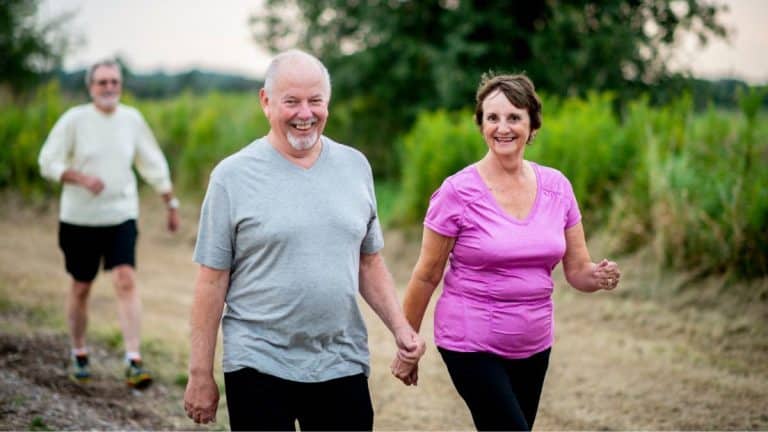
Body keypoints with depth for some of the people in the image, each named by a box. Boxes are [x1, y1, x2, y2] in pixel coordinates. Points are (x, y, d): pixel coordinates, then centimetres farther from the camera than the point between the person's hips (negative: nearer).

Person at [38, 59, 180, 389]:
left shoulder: (132, 119, 3)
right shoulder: (74, 120, -6)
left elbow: (154, 165, 13)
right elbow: (48, 163, -6)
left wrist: (171, 204, 16)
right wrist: (82, 178, -21)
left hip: (121, 216, 1)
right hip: (80, 217, -1)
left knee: (126, 281, -14)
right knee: (81, 288, 10)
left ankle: (133, 362, -16)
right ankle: (79, 355, 31)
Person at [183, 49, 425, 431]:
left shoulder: (355, 167, 8)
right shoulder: (233, 176, -4)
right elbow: (212, 281, -4)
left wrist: (400, 327, 2)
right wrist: (200, 375, -5)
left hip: (343, 366, 4)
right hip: (259, 367, -3)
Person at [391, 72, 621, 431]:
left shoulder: (556, 187, 1)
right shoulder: (458, 192, -11)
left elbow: (578, 270, 6)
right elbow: (426, 277, -4)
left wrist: (601, 276, -17)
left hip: (534, 345, 5)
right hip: (472, 345, -5)